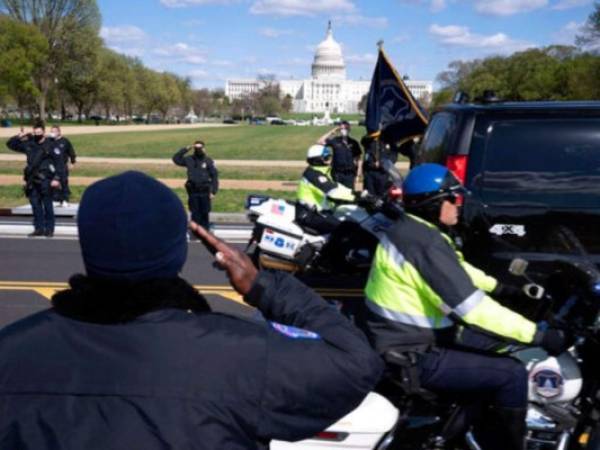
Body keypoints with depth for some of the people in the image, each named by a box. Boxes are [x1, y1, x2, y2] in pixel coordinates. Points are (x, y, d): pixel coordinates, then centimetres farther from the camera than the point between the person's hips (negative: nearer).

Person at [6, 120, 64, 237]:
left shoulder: (50, 145, -5)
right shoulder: (28, 144, 9)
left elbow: (59, 163, -8)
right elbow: (10, 144, 18)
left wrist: (57, 178, -15)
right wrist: (19, 137, 3)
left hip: (45, 181, -5)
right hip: (32, 181, 5)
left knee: (47, 205, 0)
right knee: (35, 205, 8)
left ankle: (49, 229, 8)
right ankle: (39, 228, 16)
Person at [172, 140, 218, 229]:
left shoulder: (208, 161, -1)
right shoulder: (189, 159, 6)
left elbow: (214, 177, -1)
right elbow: (176, 158, 7)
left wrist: (213, 192, -8)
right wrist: (186, 149, 0)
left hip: (205, 192, -2)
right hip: (193, 192, 2)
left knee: (204, 214, 4)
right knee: (195, 214, 5)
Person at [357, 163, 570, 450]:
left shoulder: (411, 229, 7)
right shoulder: (425, 244, -25)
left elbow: (458, 270, 22)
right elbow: (473, 307, -28)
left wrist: (499, 286, 19)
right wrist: (540, 335, -23)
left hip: (399, 335, 11)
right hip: (409, 356, -11)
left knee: (502, 341, 20)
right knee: (511, 375, -13)